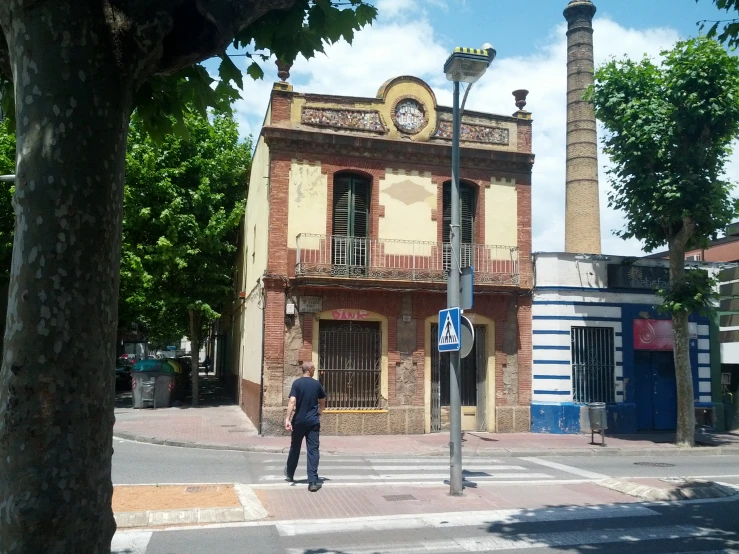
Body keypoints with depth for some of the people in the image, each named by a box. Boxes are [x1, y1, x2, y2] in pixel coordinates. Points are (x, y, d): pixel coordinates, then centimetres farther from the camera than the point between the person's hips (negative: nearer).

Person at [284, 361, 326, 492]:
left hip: (299, 421, 0)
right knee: (313, 450, -2)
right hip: (313, 422, 0)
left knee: (295, 448, 18)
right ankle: (313, 482, -9)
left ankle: (289, 474, 37)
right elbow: (322, 402, 14)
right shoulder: (317, 384, 3)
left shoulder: (297, 383, -5)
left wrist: (287, 418, -20)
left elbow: (292, 401, -17)